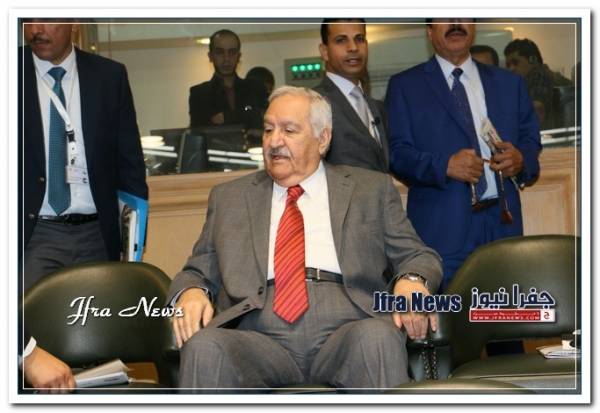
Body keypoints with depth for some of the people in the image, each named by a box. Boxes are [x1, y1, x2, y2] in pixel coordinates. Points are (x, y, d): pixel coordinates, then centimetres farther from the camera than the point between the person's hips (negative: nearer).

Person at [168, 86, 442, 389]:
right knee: (203, 346, -32)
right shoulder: (228, 198, 21)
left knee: (379, 337, -36)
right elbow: (199, 271, 21)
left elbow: (419, 257, 14)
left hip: (347, 334, -1)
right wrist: (190, 292, -4)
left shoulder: (371, 190, 17)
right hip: (259, 341, 1)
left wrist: (411, 282, -11)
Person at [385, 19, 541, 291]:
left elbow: (531, 139, 16)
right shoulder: (405, 86, 6)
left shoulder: (509, 83, 17)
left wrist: (522, 159, -8)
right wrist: (444, 165, -19)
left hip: (503, 221, 4)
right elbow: (396, 152, -3)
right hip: (442, 226, -3)